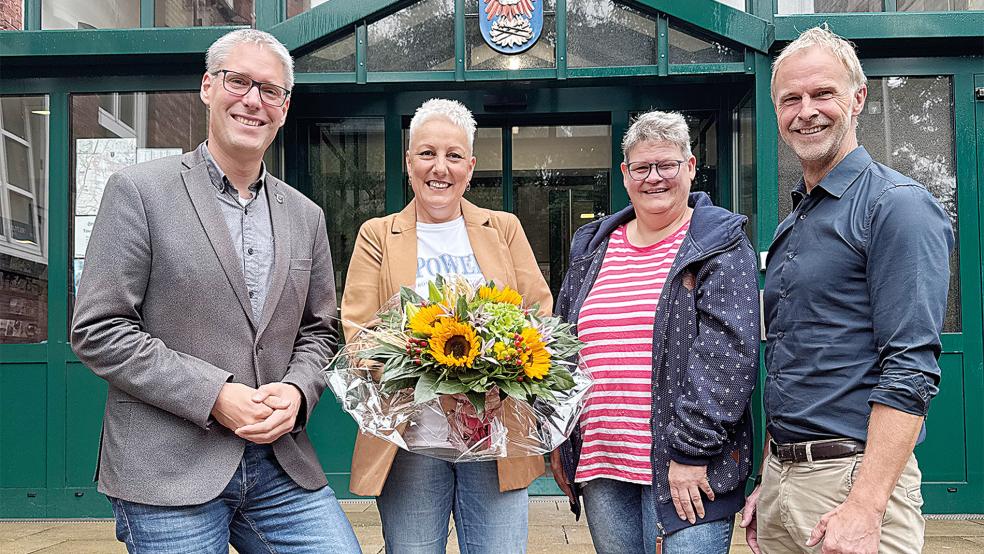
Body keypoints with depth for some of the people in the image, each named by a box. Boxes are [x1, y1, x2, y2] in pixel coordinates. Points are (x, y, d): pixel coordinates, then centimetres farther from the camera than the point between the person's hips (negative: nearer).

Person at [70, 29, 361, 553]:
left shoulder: (305, 216, 12)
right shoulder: (138, 190, -3)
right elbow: (97, 331, -8)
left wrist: (297, 391, -4)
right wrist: (213, 396, -15)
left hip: (281, 466, 4)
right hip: (168, 470, -4)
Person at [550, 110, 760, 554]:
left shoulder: (720, 246, -2)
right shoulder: (591, 249, 14)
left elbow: (729, 352, -12)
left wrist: (692, 450, -17)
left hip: (686, 470, -5)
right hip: (599, 466, 5)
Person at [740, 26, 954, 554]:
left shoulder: (898, 206, -10)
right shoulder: (790, 228, 14)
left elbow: (911, 372, -18)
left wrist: (865, 509, -24)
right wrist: (767, 483, 14)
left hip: (856, 476, -8)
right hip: (781, 474, 8)